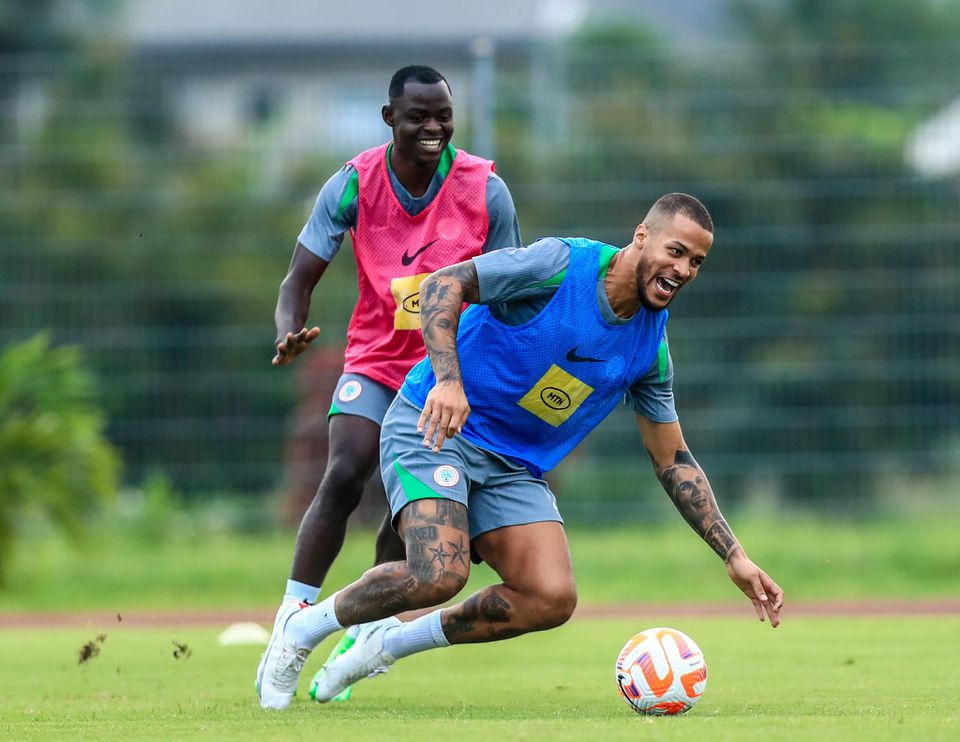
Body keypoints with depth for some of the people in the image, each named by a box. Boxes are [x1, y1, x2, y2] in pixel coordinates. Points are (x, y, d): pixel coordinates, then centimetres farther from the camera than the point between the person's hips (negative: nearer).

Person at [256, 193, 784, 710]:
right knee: (440, 573, -28)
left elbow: (673, 461, 12)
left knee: (552, 598, -15)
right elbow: (442, 284, -19)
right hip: (432, 428, -6)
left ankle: (388, 641, 4)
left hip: (513, 465, 6)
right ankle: (304, 626, -1)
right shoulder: (562, 265, -16)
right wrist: (447, 379, -33)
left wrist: (734, 557, 6)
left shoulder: (650, 347, 3)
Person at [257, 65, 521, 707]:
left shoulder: (485, 190, -13)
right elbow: (300, 279, -11)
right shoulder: (354, 185, -13)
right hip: (375, 360, 0)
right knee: (343, 477, -20)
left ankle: (358, 644, 6)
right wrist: (290, 334, -32)